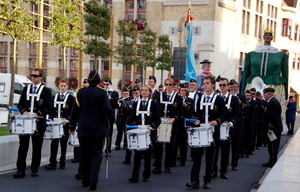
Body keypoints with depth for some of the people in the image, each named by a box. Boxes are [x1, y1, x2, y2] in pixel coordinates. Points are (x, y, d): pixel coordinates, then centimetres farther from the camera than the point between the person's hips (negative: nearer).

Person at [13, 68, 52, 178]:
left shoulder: (46, 91, 1)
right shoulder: (26, 89, 13)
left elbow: (48, 108, -3)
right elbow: (20, 105, 14)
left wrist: (37, 114, -17)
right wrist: (23, 111, -7)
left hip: (39, 123, -3)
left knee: (37, 148, 6)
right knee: (23, 147, 0)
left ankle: (35, 169, 15)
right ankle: (20, 170, 1)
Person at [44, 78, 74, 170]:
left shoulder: (71, 98, 2)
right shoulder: (54, 97, 13)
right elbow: (51, 110, 14)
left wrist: (68, 120, -16)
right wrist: (51, 119, 0)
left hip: (65, 124, -3)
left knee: (63, 144, 5)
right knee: (54, 143, -2)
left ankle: (62, 163, 13)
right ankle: (52, 163, -2)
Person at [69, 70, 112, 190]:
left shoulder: (80, 92, 0)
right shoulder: (102, 93, -9)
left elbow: (75, 110, 3)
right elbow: (108, 110, -17)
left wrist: (72, 126, 14)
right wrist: (106, 118, 6)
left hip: (83, 129, 3)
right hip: (98, 129, -3)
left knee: (85, 154, 14)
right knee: (96, 154, 2)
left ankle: (85, 180, 20)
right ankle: (93, 182, -9)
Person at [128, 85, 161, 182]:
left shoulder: (154, 104, 3)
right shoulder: (136, 104, 12)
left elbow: (157, 120, -1)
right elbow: (132, 118, 12)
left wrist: (152, 126, -17)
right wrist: (134, 125, -7)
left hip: (149, 133, -2)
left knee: (147, 154, 6)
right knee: (137, 154, -2)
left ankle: (146, 175, 15)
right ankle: (135, 176, -2)